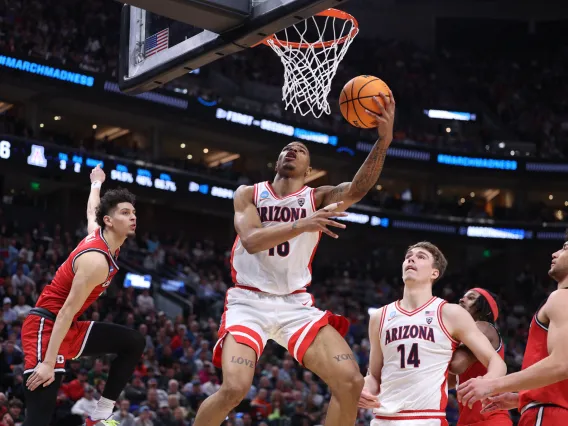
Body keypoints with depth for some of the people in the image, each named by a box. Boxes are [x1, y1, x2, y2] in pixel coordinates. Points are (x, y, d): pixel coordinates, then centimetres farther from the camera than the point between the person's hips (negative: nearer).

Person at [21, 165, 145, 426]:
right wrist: (48, 362, -29)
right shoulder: (97, 261, -23)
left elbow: (92, 210, 29)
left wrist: (97, 183, 51)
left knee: (133, 343, 8)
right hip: (45, 326, -10)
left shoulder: (99, 233, 4)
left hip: (68, 327, 10)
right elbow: (66, 311, -26)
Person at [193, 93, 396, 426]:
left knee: (351, 382, -14)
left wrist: (384, 140, -34)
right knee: (235, 388, -25)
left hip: (295, 304, 2)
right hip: (249, 302, -2)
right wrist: (301, 225, -33)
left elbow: (357, 189, -18)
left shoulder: (317, 198, 4)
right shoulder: (249, 194, 3)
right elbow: (251, 240, -17)